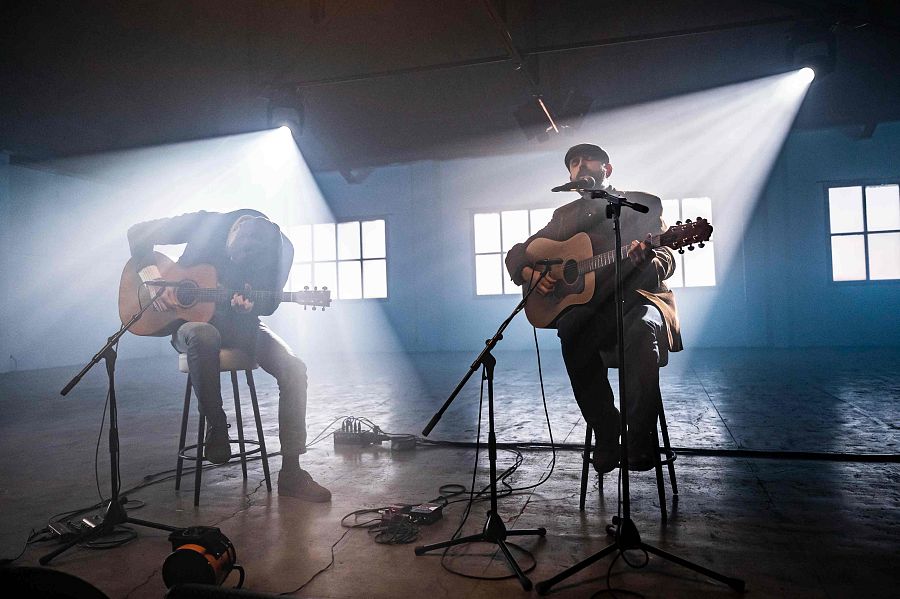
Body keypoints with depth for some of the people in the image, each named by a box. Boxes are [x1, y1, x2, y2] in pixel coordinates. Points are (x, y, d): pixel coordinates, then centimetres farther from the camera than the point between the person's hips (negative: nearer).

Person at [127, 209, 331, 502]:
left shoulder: (281, 250, -12)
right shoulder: (206, 225, -15)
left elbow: (269, 303, -4)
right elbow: (139, 233, -6)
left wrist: (250, 306, -27)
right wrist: (151, 276, -19)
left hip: (241, 324, 2)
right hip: (193, 318, -2)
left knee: (293, 369, -22)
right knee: (203, 336, -41)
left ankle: (291, 473, -16)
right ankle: (215, 424, -18)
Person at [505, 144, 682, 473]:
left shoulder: (644, 204, 13)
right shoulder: (565, 216, 20)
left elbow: (666, 262, 2)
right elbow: (516, 254, 19)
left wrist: (644, 259, -23)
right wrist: (532, 274, -4)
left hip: (638, 297, -1)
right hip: (588, 304, 2)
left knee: (642, 328, -37)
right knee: (571, 333, -33)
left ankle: (640, 439, -28)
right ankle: (606, 434, -20)